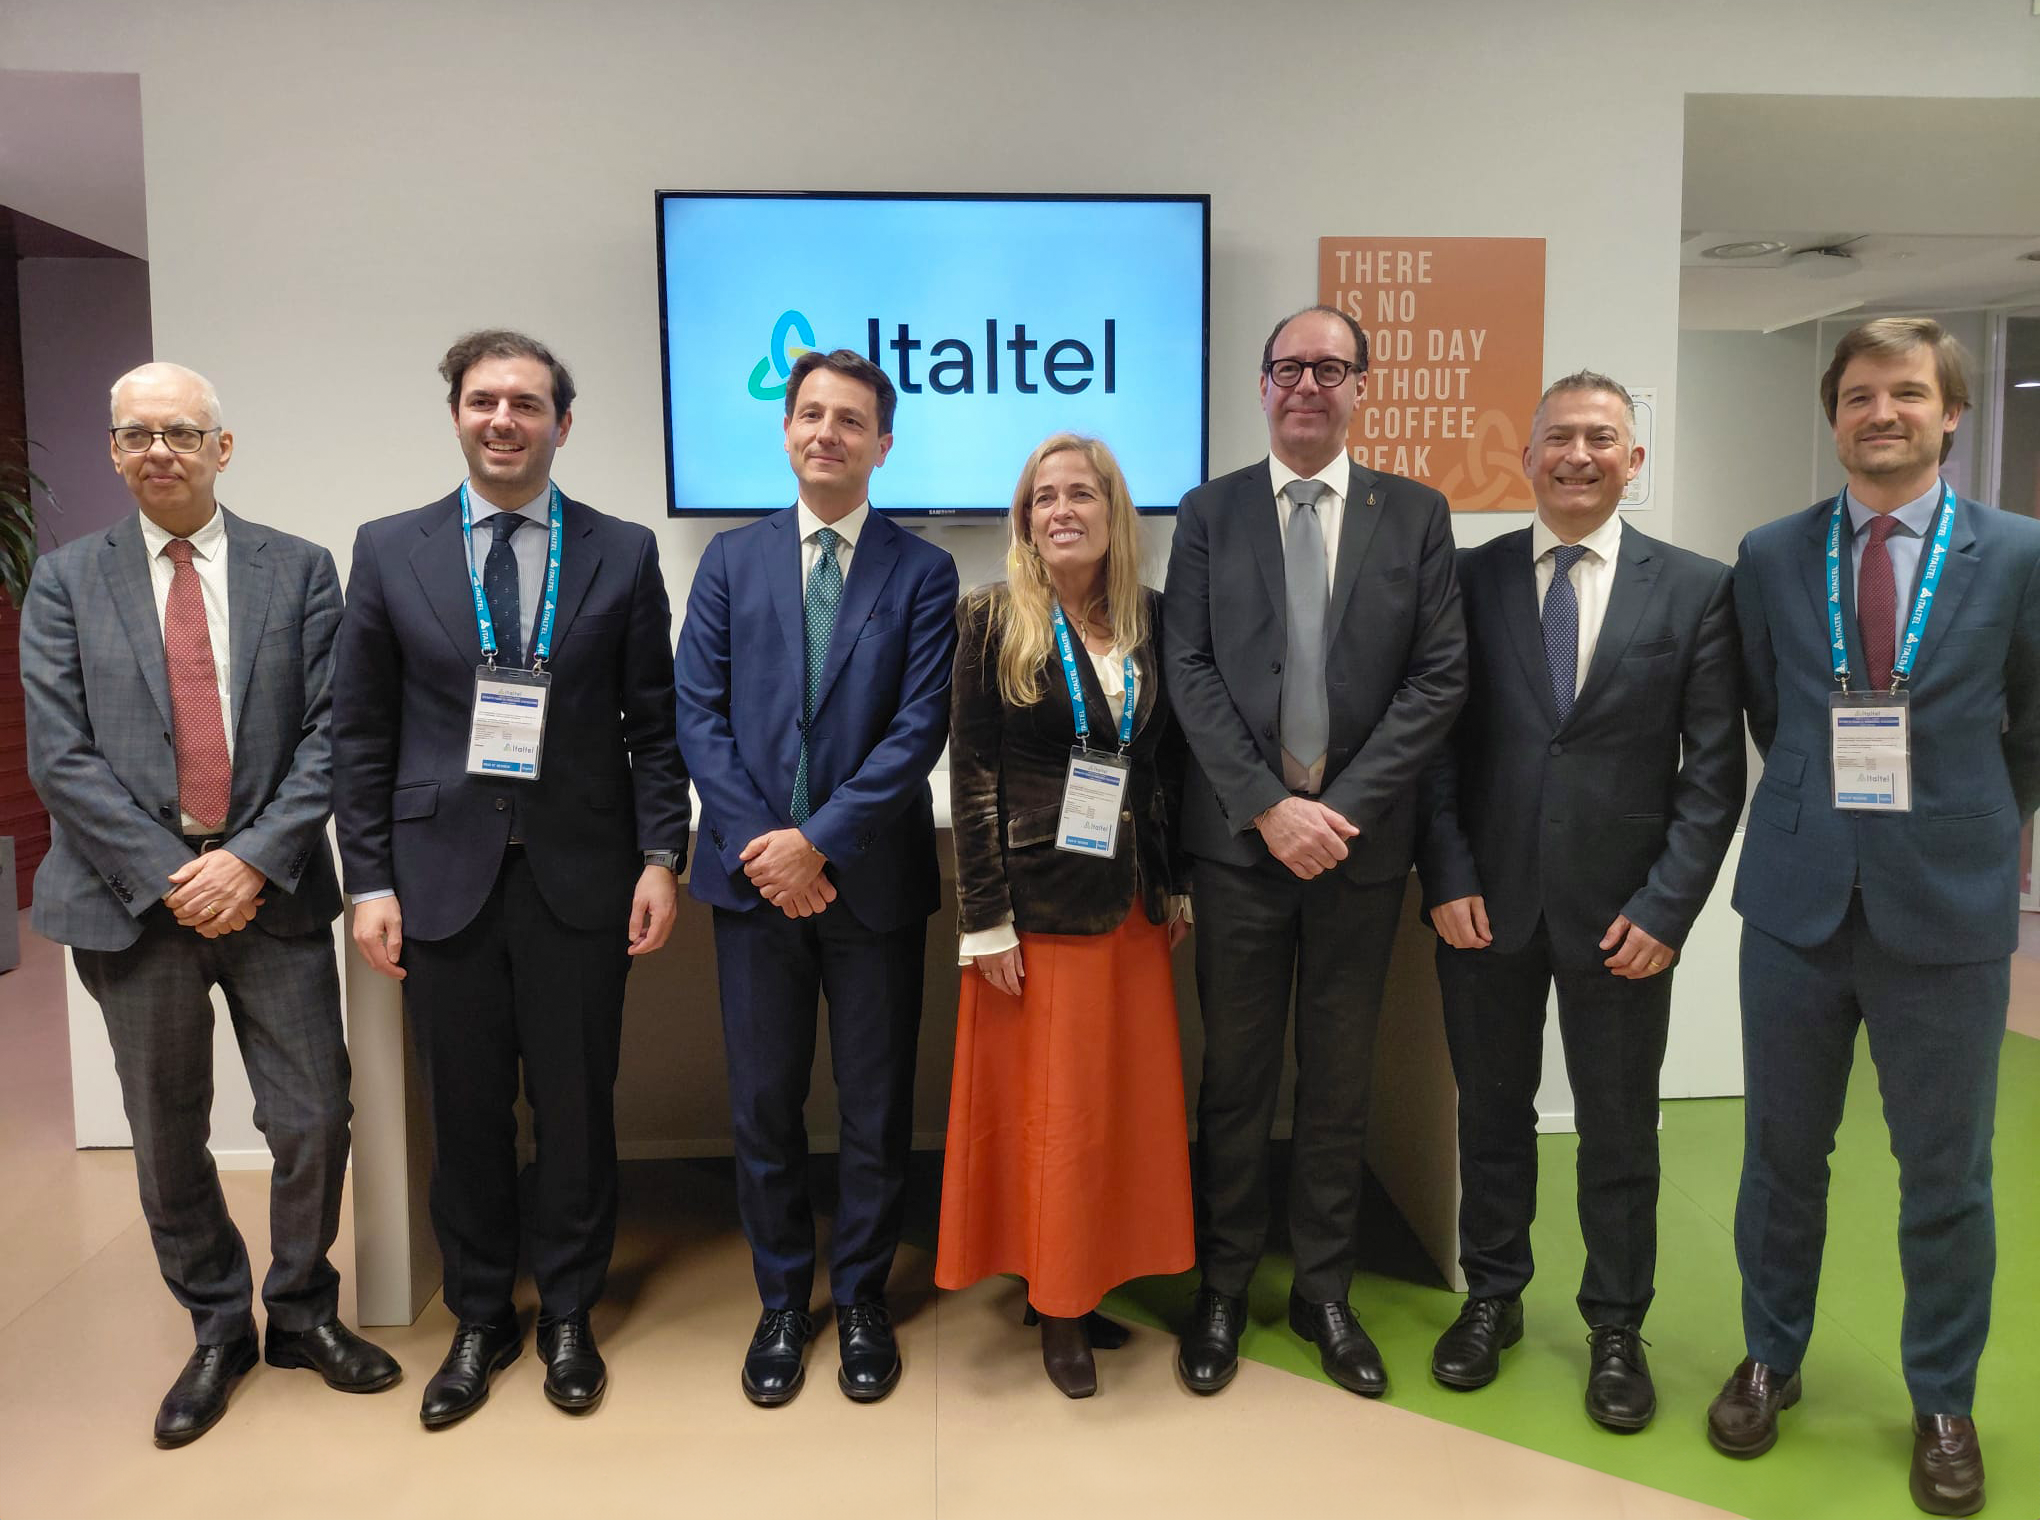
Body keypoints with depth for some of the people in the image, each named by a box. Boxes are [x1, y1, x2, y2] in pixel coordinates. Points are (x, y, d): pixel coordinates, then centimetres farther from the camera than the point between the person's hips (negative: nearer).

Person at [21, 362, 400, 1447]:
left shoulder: (299, 571, 4)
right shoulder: (66, 582, 5)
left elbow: (327, 733, -2)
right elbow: (60, 757, -3)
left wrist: (253, 859, -13)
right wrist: (169, 876, -12)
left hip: (271, 891, 0)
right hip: (134, 898, 1)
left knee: (315, 1120, 4)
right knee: (167, 1142, 11)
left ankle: (303, 1312, 28)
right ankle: (219, 1329, 32)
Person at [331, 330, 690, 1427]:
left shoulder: (623, 553, 3)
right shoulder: (388, 551, 5)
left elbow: (652, 724, 3)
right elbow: (360, 734, 5)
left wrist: (660, 858, -5)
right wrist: (370, 882, 0)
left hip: (579, 877, -1)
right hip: (443, 875, 1)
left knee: (576, 1109, 9)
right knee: (465, 1114, 11)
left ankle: (568, 1317, 29)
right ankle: (480, 1321, 31)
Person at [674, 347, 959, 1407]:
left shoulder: (921, 573, 2)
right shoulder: (731, 561, 8)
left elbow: (921, 727, -7)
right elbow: (698, 714, 1)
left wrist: (820, 840, -14)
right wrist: (762, 845, -10)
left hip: (872, 879, -1)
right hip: (753, 876, 2)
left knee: (877, 1107, 9)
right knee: (763, 1106, 10)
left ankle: (861, 1299, 28)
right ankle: (782, 1303, 28)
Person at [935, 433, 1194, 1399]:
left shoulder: (1152, 620, 6)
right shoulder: (994, 621, -5)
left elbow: (1171, 766, 11)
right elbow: (971, 776, -8)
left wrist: (1176, 884, 8)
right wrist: (986, 922, -12)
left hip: (1131, 904, 4)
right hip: (1038, 903, -4)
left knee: (1125, 1105, 10)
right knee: (1047, 1110, 4)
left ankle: (1090, 1286, 28)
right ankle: (1056, 1312, 20)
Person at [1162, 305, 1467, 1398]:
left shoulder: (1416, 514, 5)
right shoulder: (1210, 513, 5)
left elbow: (1441, 675, -2)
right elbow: (1189, 672, -3)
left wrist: (1342, 806, -11)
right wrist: (1269, 806, -13)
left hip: (1360, 840, 1)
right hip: (1240, 837, 0)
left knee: (1339, 1079, 11)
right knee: (1234, 1075, 9)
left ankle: (1324, 1294, 27)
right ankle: (1223, 1289, 25)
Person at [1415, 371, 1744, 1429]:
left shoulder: (1695, 590, 0)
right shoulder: (1470, 579, 2)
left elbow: (1713, 766, -2)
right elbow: (1437, 739, 2)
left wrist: (1667, 906, -9)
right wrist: (1447, 877, -7)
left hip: (1620, 909, -1)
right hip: (1486, 900, 1)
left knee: (1620, 1131, 11)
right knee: (1491, 1112, 14)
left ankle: (1616, 1328, 30)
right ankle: (1492, 1298, 33)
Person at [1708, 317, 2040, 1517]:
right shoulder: (1770, 558, 2)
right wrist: (1827, 806, 8)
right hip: (1798, 901, 2)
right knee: (1782, 1151, 14)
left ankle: (1943, 1404, 32)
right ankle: (1771, 1360, 34)